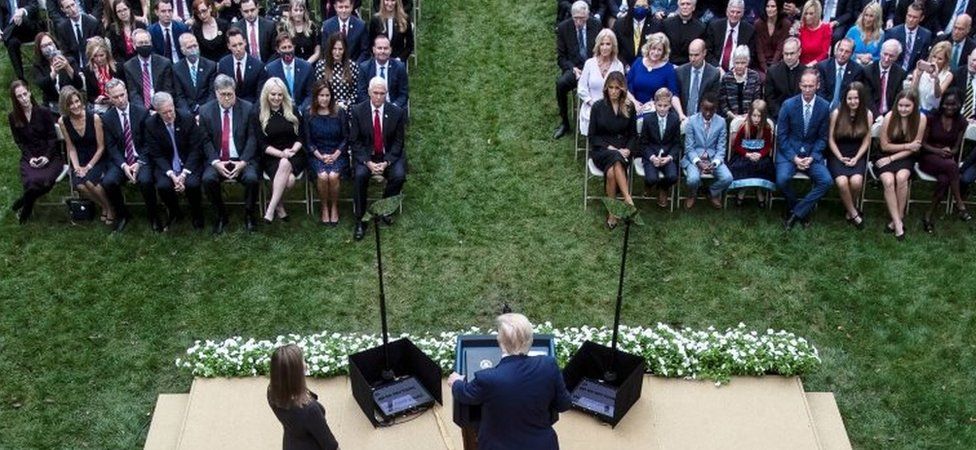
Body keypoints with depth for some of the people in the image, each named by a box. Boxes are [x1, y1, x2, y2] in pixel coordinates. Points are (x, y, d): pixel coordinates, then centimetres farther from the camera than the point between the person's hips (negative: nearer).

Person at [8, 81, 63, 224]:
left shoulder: (44, 112, -4)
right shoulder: (13, 117, 3)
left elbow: (53, 137, -1)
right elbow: (19, 141, 7)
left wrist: (47, 156, -14)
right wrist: (30, 157, -8)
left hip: (50, 156, -1)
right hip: (29, 157, 1)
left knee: (45, 181, -32)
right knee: (32, 182, -31)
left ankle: (23, 202, -1)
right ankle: (27, 206, 3)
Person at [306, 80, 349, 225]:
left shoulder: (339, 112, 0)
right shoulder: (309, 114, 0)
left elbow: (346, 138, 3)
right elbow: (308, 140, 3)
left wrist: (335, 155, -9)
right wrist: (320, 156, -11)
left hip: (337, 153, 0)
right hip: (317, 154, 0)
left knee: (333, 175, -29)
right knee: (322, 176, -29)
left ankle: (334, 207, -4)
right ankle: (324, 207, -6)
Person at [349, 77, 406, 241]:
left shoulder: (397, 112, -4)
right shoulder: (358, 111, -5)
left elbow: (398, 142, 0)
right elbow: (354, 142, -4)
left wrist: (386, 163, -15)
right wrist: (368, 162, -18)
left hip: (390, 155, 1)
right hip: (365, 155, -1)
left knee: (399, 175, -27)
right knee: (360, 175, -30)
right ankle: (360, 221, -18)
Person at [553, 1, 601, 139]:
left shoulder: (596, 25, 1)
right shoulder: (563, 28, -1)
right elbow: (561, 57, 2)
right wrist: (573, 69, -16)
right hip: (574, 67, 0)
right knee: (561, 83, -32)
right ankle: (564, 123, -14)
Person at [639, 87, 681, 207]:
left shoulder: (675, 120, -1)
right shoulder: (648, 119, -3)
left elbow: (677, 143, 4)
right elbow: (643, 143, 1)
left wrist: (669, 157, -13)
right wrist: (652, 157, -15)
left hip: (668, 155, 1)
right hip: (651, 155, -1)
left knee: (672, 177, -27)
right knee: (652, 179, -27)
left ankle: (663, 190, 11)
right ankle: (650, 188, 14)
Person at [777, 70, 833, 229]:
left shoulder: (825, 107, -2)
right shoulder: (788, 105, -7)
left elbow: (822, 137, 5)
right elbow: (781, 135, -3)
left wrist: (812, 157, -11)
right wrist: (794, 158, -14)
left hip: (812, 152, 2)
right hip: (789, 151, -2)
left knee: (826, 181, -23)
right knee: (782, 179, -29)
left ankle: (796, 213, -8)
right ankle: (803, 210, -1)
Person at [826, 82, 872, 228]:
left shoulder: (867, 114, -1)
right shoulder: (837, 113, -5)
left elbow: (866, 141, 3)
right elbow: (831, 139, -1)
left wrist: (856, 158, -10)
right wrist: (840, 157, -11)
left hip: (857, 156, 1)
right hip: (838, 155, -1)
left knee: (856, 181, -29)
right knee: (842, 181, -30)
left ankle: (850, 210, -1)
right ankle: (853, 214, -8)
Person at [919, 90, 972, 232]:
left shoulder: (961, 122, 3)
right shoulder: (932, 118, -6)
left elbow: (956, 147, 7)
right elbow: (923, 143, -3)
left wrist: (950, 152, -15)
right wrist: (938, 151, -19)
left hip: (949, 159, 3)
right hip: (929, 157, -3)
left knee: (944, 180, -34)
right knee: (951, 165, -37)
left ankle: (928, 216, -23)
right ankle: (960, 205, -28)